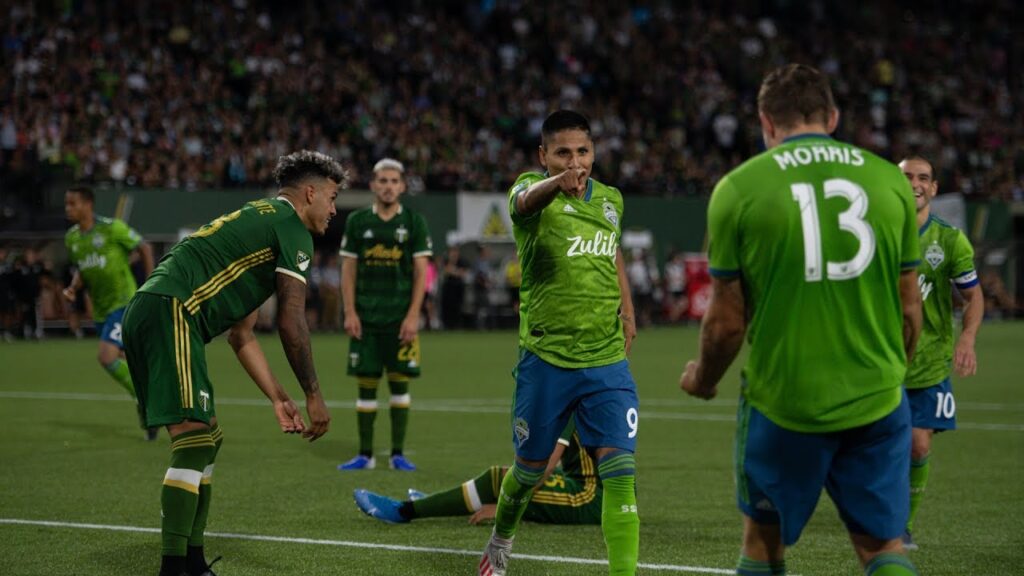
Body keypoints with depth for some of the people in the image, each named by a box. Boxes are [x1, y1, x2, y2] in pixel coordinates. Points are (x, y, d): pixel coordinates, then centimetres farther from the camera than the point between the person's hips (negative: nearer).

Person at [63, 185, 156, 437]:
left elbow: (144, 248, -5)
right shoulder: (71, 238, 6)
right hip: (100, 310, 7)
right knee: (125, 364, 12)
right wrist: (73, 289, -1)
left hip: (123, 303, -7)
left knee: (106, 357, -22)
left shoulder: (112, 228, -14)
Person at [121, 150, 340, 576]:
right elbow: (291, 322, -5)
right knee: (195, 442, -15)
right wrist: (313, 395, 4)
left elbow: (241, 336, 29)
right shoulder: (292, 229, 0)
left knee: (207, 440, 15)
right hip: (171, 313, -11)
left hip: (145, 313, 11)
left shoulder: (259, 219, 30)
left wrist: (278, 399, 26)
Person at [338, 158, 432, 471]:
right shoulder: (357, 221, 6)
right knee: (366, 384, 2)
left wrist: (413, 315, -9)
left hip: (400, 317, -1)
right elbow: (348, 269, 7)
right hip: (366, 317, 1)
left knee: (400, 383, 0)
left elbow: (421, 272, 0)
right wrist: (349, 313, -2)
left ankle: (398, 454, 7)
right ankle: (365, 454, 9)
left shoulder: (414, 222, 2)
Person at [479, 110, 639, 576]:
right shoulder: (534, 192, -10)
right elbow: (528, 199, -37)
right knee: (529, 468, 14)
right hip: (544, 361, -3)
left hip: (607, 362, 3)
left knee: (620, 472, -11)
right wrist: (558, 182, -59)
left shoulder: (611, 200, 7)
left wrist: (627, 310, 18)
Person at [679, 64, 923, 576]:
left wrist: (702, 379, 16)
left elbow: (727, 321, -4)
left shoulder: (739, 188, -6)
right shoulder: (890, 182, 1)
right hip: (876, 401, 2)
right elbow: (909, 310, 7)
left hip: (781, 402, -2)